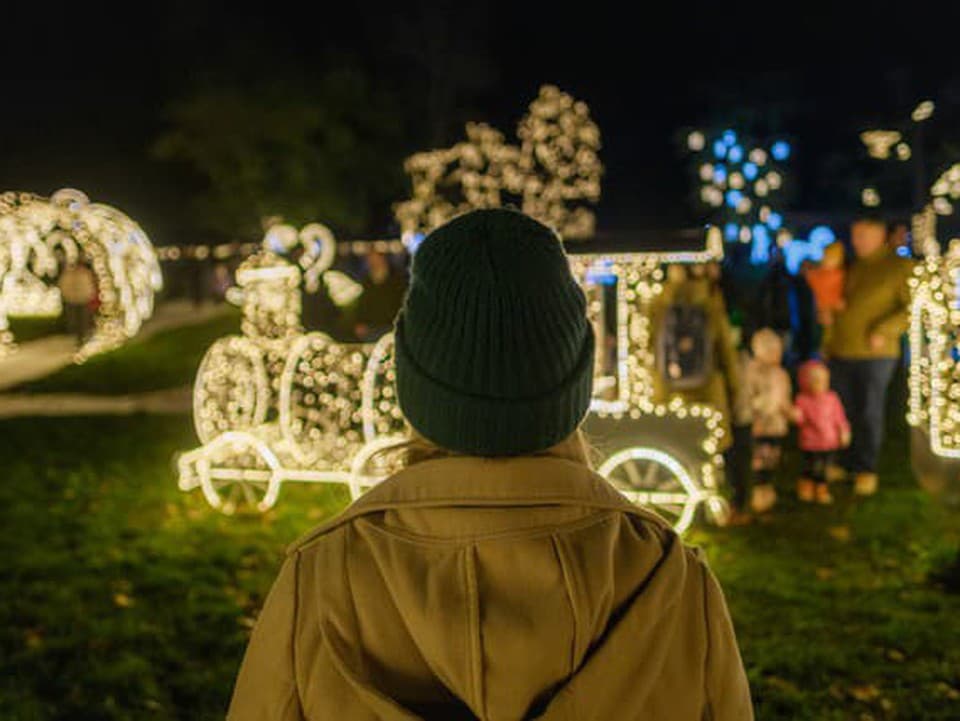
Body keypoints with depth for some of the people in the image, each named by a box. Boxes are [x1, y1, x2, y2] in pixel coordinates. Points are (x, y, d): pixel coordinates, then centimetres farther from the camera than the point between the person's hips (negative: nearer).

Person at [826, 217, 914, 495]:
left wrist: (884, 332, -19)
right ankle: (848, 464, 21)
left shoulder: (900, 267, -3)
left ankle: (867, 469, 12)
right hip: (841, 352, 6)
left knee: (869, 412, 0)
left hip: (875, 354, -6)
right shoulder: (853, 268, 15)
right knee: (844, 410, 9)